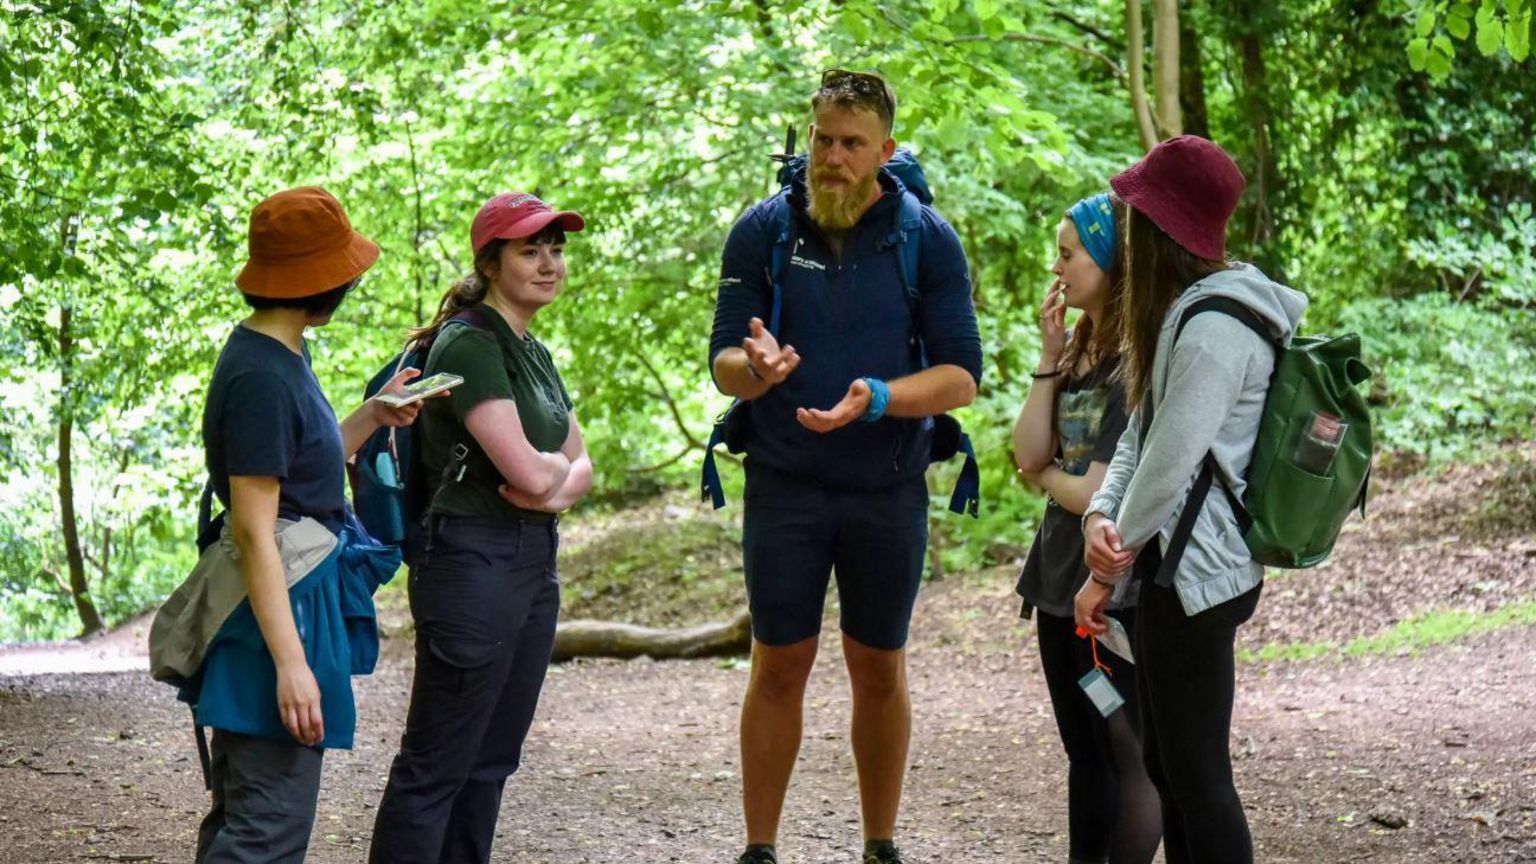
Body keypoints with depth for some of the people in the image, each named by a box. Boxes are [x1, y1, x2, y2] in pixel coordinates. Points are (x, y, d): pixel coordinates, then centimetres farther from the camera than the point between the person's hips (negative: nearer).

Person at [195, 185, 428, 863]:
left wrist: (373, 417, 11)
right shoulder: (260, 377, -19)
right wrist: (291, 663, -25)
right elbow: (254, 530, -22)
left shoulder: (281, 357, 12)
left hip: (304, 596, 11)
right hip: (282, 609, -11)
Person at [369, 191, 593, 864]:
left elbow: (580, 466, 15)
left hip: (533, 561, 10)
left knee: (491, 760, 13)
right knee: (435, 765, -7)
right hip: (474, 562, -10)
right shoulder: (470, 343, -14)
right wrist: (557, 467, 1)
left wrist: (559, 489, -8)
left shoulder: (534, 352, 15)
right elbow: (525, 471, -22)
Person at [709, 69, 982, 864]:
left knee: (878, 669, 10)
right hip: (786, 488, 0)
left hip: (888, 490, 0)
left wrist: (877, 398, -26)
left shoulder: (928, 240, -5)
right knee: (779, 666, 3)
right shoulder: (762, 230, -3)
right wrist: (756, 367, -27)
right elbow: (723, 365, -4)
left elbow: (961, 378, -8)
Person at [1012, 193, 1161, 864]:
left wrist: (1048, 479, 1)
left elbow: (1100, 493, -19)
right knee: (1085, 752, 15)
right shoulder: (1079, 346, 10)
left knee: (1130, 755, -1)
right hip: (1062, 580, 9)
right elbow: (1029, 453, 3)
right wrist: (1051, 360, -2)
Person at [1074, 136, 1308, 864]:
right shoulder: (1186, 310, 13)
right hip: (1180, 565, 10)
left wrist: (1112, 567, -8)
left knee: (1195, 773, -5)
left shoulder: (1214, 328, -20)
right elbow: (1141, 432, 10)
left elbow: (1172, 462, -21)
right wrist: (1101, 516, -7)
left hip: (1193, 574, -10)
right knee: (1167, 764, 16)